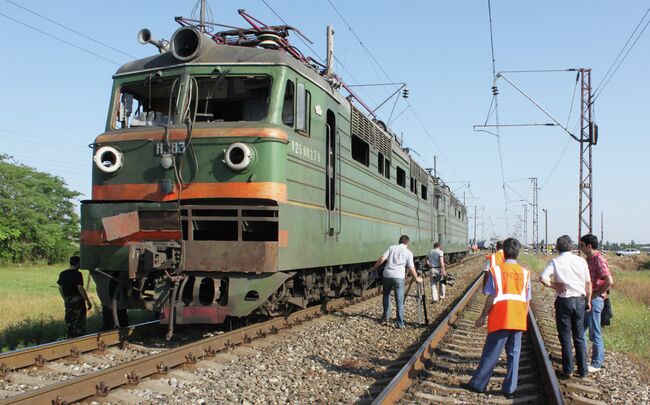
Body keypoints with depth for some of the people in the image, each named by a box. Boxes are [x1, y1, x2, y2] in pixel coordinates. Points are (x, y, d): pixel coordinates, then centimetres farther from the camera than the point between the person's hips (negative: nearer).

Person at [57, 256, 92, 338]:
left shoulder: (62, 274, 9)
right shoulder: (77, 274, -13)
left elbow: (60, 288, 14)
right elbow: (80, 288, -17)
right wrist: (88, 301, -12)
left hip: (68, 301, 7)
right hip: (77, 300, -7)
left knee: (69, 322, 13)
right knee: (79, 323, 0)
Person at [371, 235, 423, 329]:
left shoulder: (392, 248, 8)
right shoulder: (408, 252, 5)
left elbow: (382, 259, -2)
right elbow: (411, 268, 3)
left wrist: (374, 267, 10)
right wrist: (416, 278, 17)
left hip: (387, 275, 2)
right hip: (399, 277, -2)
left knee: (386, 295, 23)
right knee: (399, 300, 1)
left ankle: (386, 317, 26)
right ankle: (400, 323, -2)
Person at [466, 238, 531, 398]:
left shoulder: (496, 270, -6)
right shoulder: (525, 273, 3)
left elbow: (491, 297, -7)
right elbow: (527, 301, 5)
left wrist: (482, 317, 2)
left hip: (500, 319, -2)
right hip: (518, 320, 2)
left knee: (490, 353, 5)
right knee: (514, 354, 9)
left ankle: (478, 384, 14)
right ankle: (509, 388, 13)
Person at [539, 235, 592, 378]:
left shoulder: (555, 262, -6)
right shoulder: (581, 261, 1)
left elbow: (542, 278, -19)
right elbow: (588, 283, 4)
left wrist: (555, 286, -6)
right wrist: (588, 301, 13)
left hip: (563, 301, -3)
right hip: (579, 300, 3)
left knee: (565, 336, 7)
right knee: (579, 336, 11)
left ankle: (568, 370, 10)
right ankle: (582, 370, 14)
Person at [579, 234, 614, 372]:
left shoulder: (599, 260, -17)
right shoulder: (588, 259, 12)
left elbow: (609, 281, -26)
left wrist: (595, 294, -17)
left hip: (595, 300, -9)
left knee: (595, 333, 0)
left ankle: (597, 363, 10)